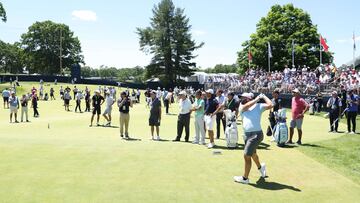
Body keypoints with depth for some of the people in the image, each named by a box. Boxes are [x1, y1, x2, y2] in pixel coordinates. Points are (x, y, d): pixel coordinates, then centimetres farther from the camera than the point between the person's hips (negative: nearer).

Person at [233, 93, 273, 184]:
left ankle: (245, 178, 6)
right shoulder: (241, 107, 12)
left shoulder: (258, 106, 0)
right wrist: (257, 99, -8)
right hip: (246, 134, 7)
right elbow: (246, 106, -11)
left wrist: (264, 96, 0)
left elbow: (270, 105, -12)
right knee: (252, 154, 25)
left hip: (256, 134, -7)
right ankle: (260, 167, 53)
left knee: (246, 155, -7)